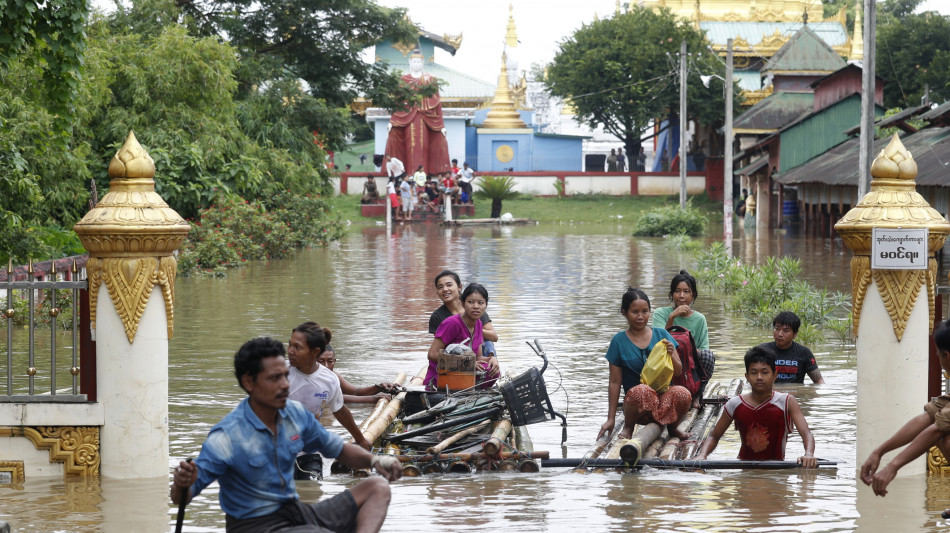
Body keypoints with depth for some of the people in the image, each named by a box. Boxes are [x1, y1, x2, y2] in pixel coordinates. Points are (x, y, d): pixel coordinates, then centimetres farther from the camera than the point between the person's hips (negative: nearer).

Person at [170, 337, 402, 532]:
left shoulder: (296, 414, 2)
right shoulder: (226, 438, -18)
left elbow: (339, 449, 17)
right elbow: (181, 498, -16)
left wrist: (374, 460, -3)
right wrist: (182, 484, -41)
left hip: (296, 512, 9)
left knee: (377, 488, 0)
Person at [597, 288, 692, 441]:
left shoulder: (661, 335, 8)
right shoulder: (619, 342, 2)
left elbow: (678, 372, 10)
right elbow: (615, 382, 2)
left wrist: (671, 355, -12)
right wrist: (611, 419, -1)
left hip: (664, 396, 2)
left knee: (683, 394, -33)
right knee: (641, 391, -39)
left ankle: (672, 426, 2)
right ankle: (628, 427, -6)